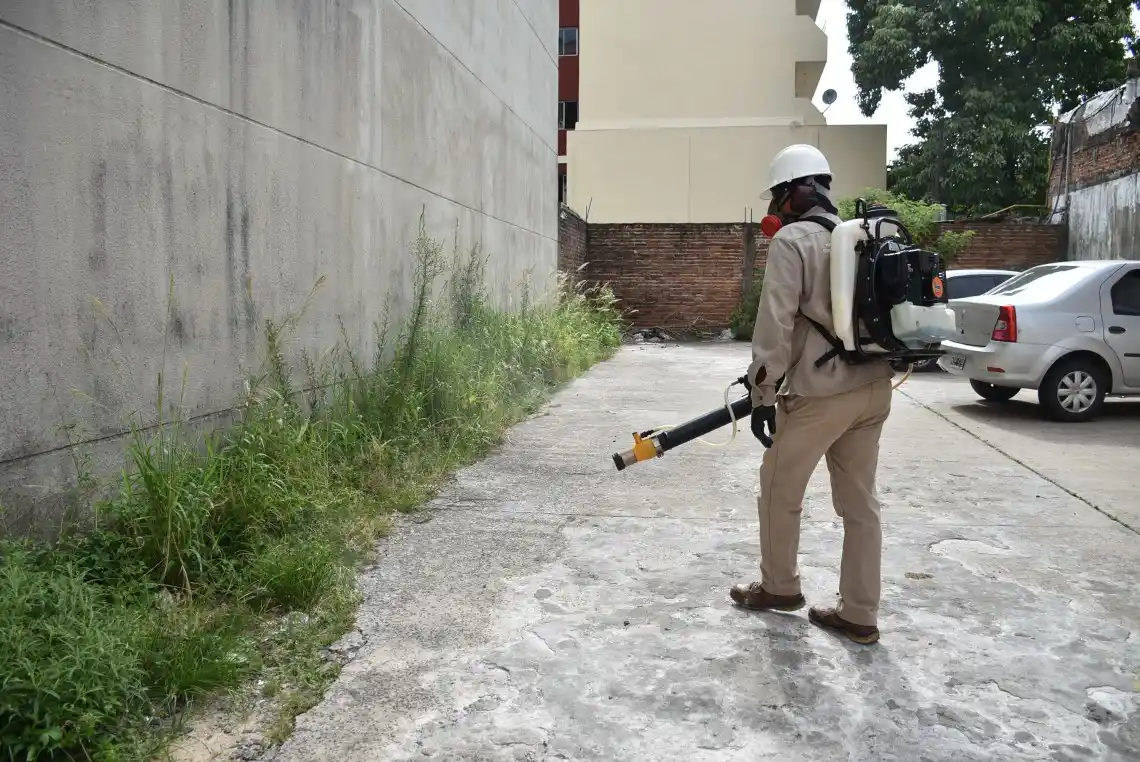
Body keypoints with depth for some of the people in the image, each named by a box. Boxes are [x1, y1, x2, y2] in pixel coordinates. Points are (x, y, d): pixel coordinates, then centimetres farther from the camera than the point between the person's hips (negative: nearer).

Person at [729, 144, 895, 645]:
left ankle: (779, 587, 29)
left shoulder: (792, 240, -9)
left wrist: (762, 394, -12)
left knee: (779, 491, 12)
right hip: (873, 389, 8)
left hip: (820, 393, -8)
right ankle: (859, 616, 18)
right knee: (860, 501, 12)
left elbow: (776, 323, -16)